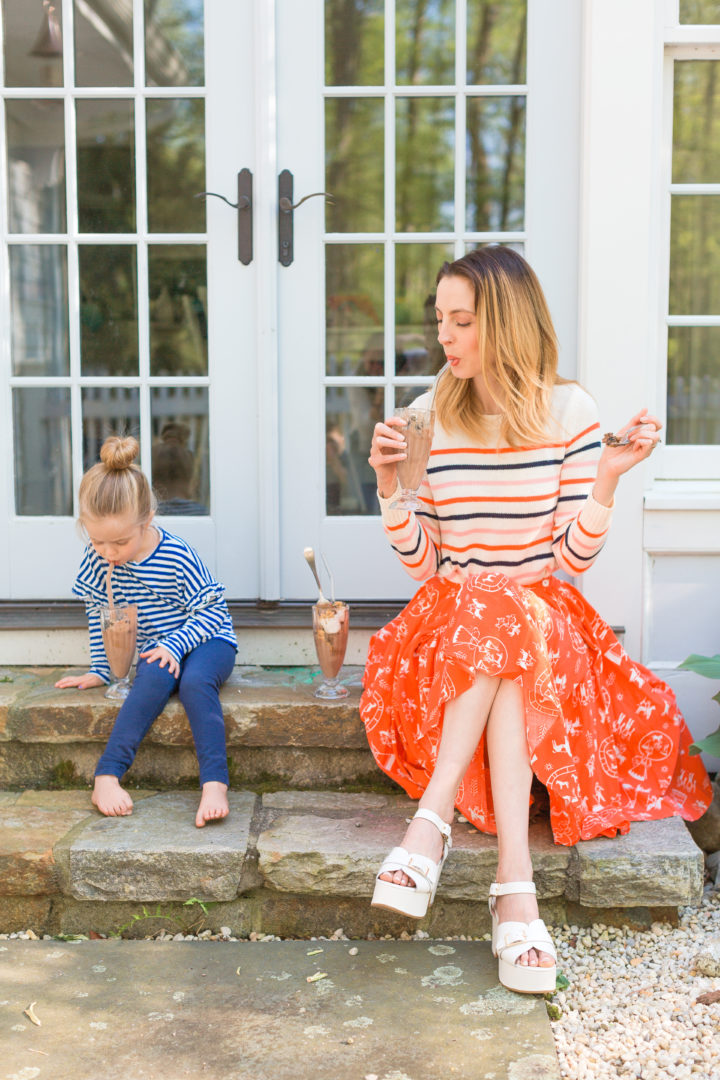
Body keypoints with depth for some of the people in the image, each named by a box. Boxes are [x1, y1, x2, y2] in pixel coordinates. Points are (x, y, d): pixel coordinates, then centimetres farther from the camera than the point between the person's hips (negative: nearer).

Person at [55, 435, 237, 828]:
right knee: (156, 678, -32)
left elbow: (212, 611, -13)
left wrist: (175, 645, -25)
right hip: (154, 651, 3)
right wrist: (100, 670, 8)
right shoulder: (97, 560, -7)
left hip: (206, 640, -3)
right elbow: (98, 615, 9)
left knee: (195, 681, -35)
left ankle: (215, 784, -38)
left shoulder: (177, 556, -20)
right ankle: (106, 777, -35)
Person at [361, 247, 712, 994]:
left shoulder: (568, 412, -2)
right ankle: (516, 884, -39)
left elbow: (574, 559, -4)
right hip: (451, 610, 1)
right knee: (494, 625, -33)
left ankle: (431, 824, -35)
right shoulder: (428, 418, 2)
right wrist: (389, 486, -11)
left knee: (502, 630, -35)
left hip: (543, 614, -1)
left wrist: (607, 479, -17)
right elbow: (419, 563, 3)